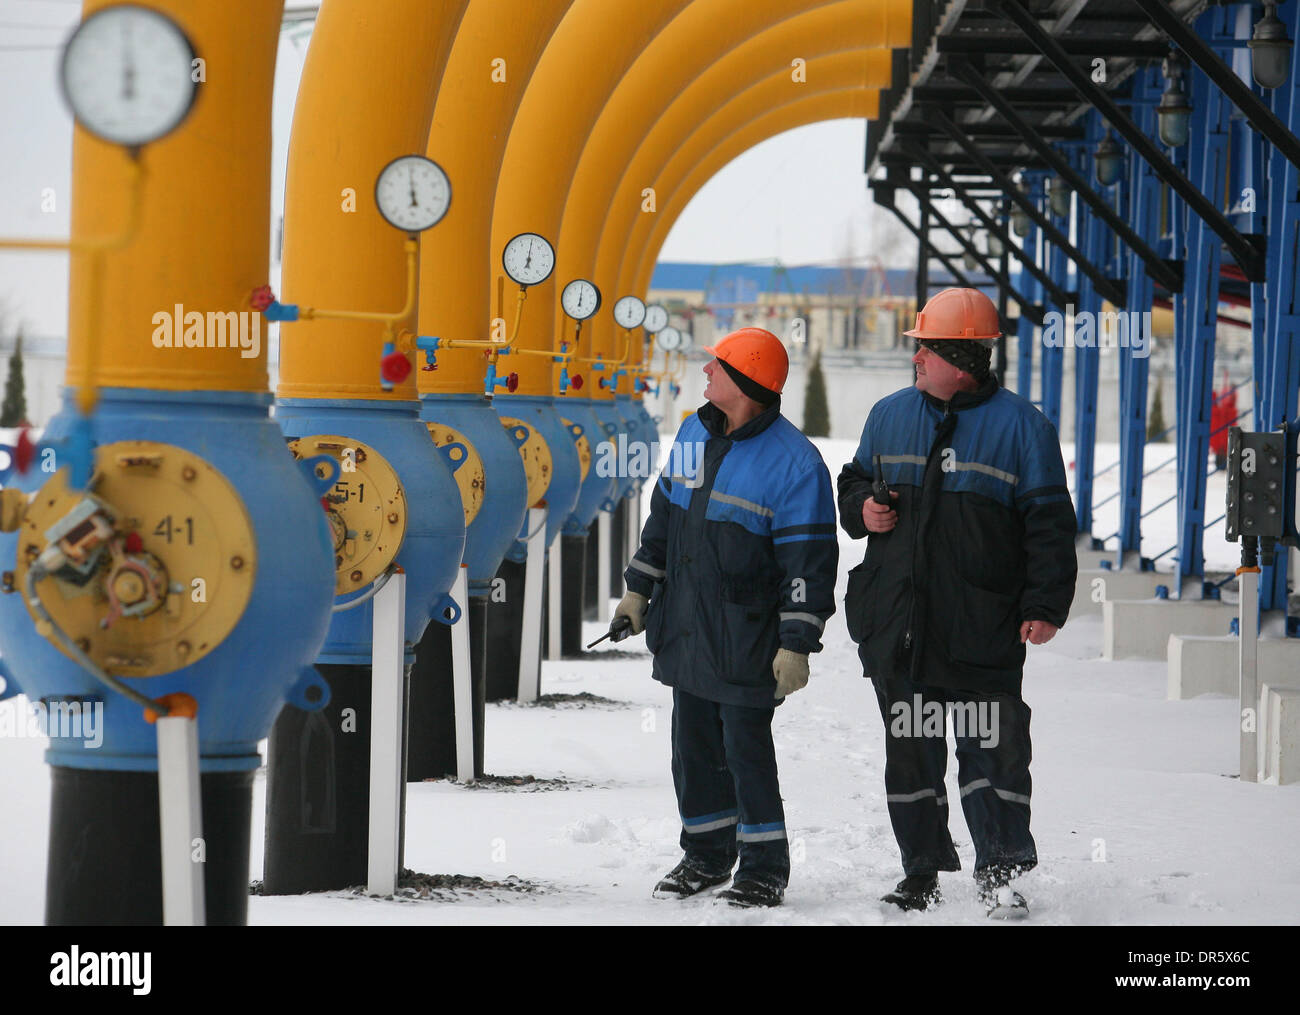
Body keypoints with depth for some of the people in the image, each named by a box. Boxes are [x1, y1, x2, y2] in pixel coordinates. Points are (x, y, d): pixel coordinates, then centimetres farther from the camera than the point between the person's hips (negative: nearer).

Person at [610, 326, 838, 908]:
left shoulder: (792, 462, -15)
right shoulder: (694, 435, 9)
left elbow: (808, 560, -15)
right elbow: (664, 516, 20)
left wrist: (797, 644, -18)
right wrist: (639, 589, 20)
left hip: (747, 637, -7)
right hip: (685, 630, 7)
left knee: (745, 746, -3)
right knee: (693, 745, 13)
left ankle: (764, 867, 10)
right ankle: (707, 855, 27)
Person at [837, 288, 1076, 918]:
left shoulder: (1019, 426, -2)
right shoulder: (890, 416, 11)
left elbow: (1049, 524, -3)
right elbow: (852, 485, 24)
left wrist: (1044, 605, -11)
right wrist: (861, 510, 0)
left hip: (983, 629, -4)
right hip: (896, 624, 4)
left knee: (991, 750, -6)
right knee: (910, 749, 9)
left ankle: (1001, 874, 2)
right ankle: (922, 872, 20)